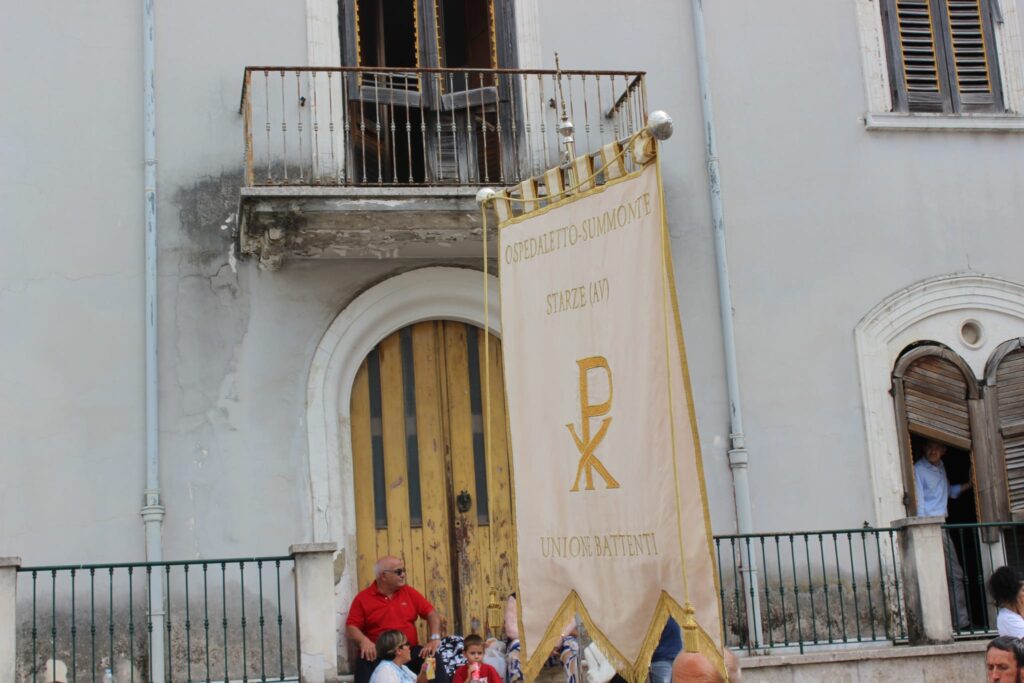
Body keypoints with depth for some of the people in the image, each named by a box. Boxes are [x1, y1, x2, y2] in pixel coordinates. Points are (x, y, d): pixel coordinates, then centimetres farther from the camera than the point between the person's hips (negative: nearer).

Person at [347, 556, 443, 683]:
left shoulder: (409, 592, 11)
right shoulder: (363, 598, 2)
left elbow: (432, 614, 9)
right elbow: (351, 628, -2)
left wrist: (435, 638, -9)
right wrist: (363, 641, -25)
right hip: (378, 654, -2)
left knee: (433, 658, -26)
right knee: (365, 663, -35)